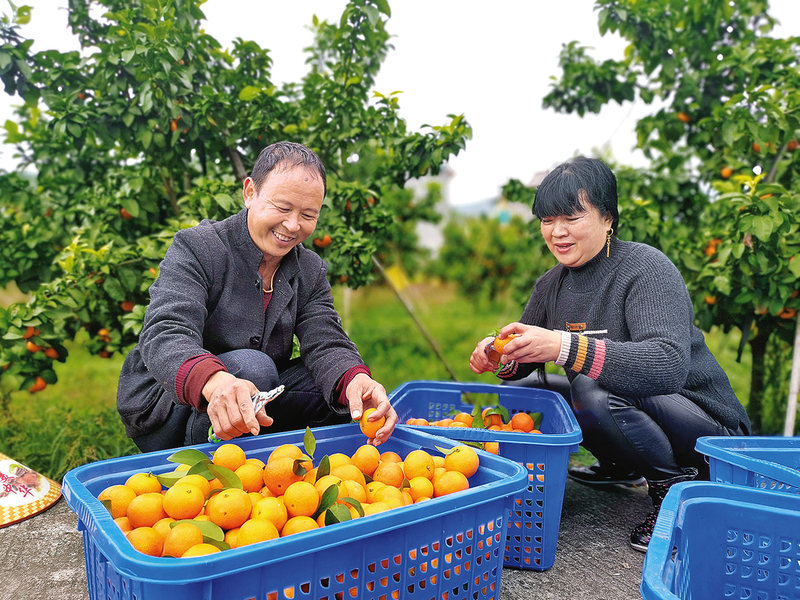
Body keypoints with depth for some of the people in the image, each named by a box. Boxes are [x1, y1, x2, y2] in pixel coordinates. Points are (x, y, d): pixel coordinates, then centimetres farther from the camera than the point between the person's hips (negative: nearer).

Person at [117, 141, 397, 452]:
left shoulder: (311, 271, 5)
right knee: (253, 366, -33)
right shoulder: (195, 248, -13)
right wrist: (213, 382, -51)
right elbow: (165, 335, -27)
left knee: (343, 391, -15)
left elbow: (326, 342, -10)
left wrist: (356, 380, -35)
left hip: (255, 405, 5)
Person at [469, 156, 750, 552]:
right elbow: (523, 363, 5)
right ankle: (622, 465, 17)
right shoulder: (551, 285, 2)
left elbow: (669, 364, -36)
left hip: (708, 430, -7)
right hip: (631, 414, 8)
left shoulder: (646, 268, -20)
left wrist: (564, 346, -46)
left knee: (594, 389, -32)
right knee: (525, 388, 3)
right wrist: (501, 358, -20)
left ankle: (677, 484, -8)